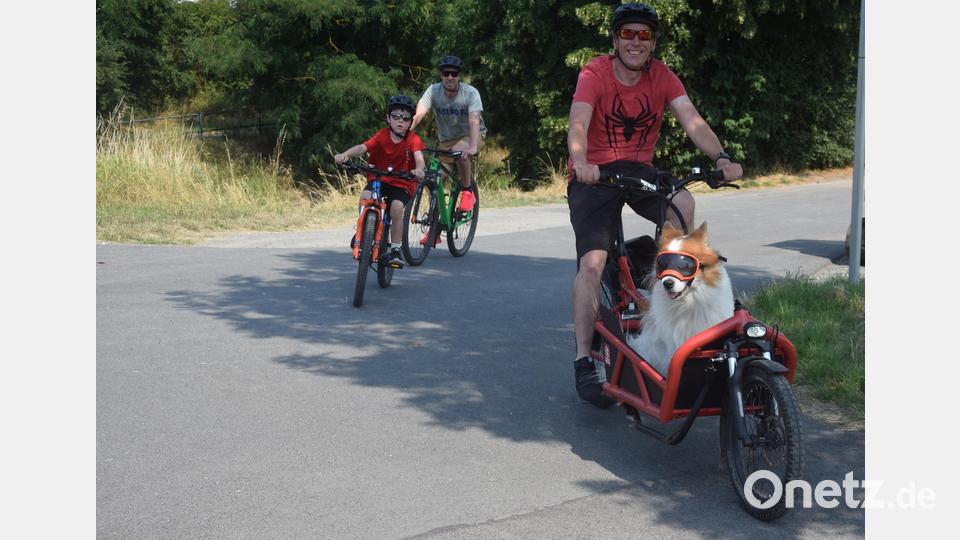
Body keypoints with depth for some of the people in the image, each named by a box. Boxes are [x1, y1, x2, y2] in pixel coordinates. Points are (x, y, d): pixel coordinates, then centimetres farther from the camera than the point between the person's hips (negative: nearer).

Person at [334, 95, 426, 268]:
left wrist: (419, 169, -51)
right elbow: (363, 147, -22)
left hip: (402, 184, -1)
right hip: (379, 179, 1)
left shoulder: (413, 139, -9)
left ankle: (395, 249, -12)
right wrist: (345, 155, -42)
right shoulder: (382, 136, -8)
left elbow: (418, 156, -27)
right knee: (366, 196, -28)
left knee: (397, 206, -29)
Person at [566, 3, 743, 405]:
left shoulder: (662, 77, -3)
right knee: (592, 262, -18)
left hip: (638, 169, 4)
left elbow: (692, 120, -16)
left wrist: (721, 157, -34)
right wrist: (580, 163, -50)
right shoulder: (594, 75, -13)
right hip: (594, 173, -3)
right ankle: (584, 361, -11)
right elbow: (578, 124, -29)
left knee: (683, 203, -28)